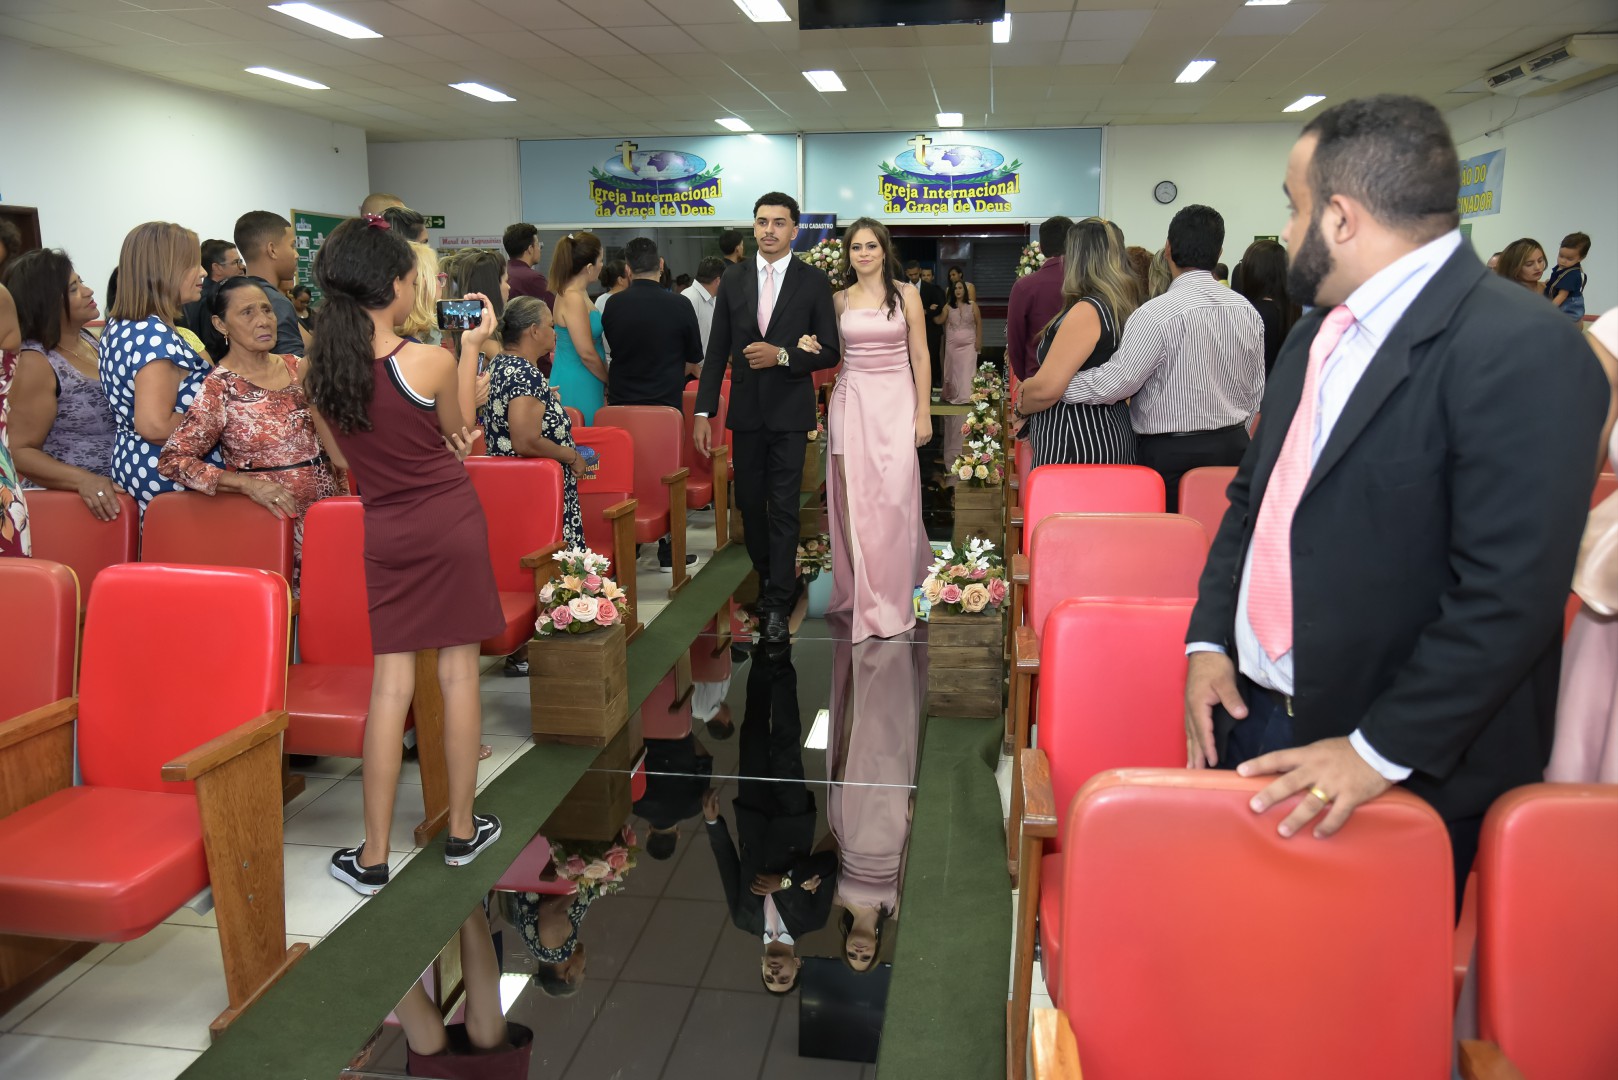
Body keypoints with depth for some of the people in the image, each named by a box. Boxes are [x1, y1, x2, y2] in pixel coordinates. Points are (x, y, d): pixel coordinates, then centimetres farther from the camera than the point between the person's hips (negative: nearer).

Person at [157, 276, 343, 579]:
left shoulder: (297, 368, 10)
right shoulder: (220, 388, -4)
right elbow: (172, 460, -8)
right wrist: (249, 484, -17)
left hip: (329, 505, 5)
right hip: (278, 520, -5)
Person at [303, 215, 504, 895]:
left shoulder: (317, 370, -3)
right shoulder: (430, 362, -16)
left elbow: (342, 459, 8)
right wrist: (473, 346, 6)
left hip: (383, 532, 4)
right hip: (450, 525, -4)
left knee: (391, 681, 8)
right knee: (458, 672, 8)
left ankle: (373, 856, 12)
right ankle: (462, 830, 21)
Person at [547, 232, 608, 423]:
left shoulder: (578, 294, 12)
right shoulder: (573, 299, -17)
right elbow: (587, 353, -18)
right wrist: (610, 381, -4)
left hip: (585, 385, 9)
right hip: (577, 387, -9)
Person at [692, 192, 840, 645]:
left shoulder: (814, 282, -1)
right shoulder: (733, 279, 6)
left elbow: (829, 352, -2)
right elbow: (717, 350, 5)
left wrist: (782, 355, -18)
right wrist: (704, 411, 0)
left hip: (789, 410, -3)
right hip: (746, 410, 3)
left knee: (784, 508, -3)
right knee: (749, 503, 12)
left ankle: (777, 606, 4)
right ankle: (767, 576, 34)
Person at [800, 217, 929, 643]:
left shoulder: (906, 295, 3)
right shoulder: (839, 300, 10)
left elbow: (920, 356, 1)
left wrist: (924, 411, -5)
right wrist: (810, 348, -5)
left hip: (896, 400, -2)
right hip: (850, 400, 3)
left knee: (893, 498, -8)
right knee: (854, 499, 1)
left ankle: (891, 599, 3)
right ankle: (862, 589, 12)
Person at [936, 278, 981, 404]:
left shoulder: (972, 305, 3)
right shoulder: (948, 306, 5)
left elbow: (979, 323, 2)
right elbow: (939, 321, -8)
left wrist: (978, 341, -4)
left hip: (969, 344, -1)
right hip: (952, 344, 1)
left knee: (967, 370, -4)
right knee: (953, 370, 5)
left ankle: (966, 396, 0)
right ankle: (953, 396, 13)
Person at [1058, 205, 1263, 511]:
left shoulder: (1157, 313, -16)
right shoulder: (1248, 311, 5)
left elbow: (1114, 382, -19)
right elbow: (1255, 393, 12)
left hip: (1171, 453, -6)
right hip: (1232, 448, 6)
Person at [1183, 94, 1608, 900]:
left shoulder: (1523, 350, -18)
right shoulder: (1319, 332, 11)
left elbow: (1510, 595, -23)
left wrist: (1379, 752, -21)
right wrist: (1210, 641, 4)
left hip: (1406, 766, -7)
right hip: (1252, 713, 7)